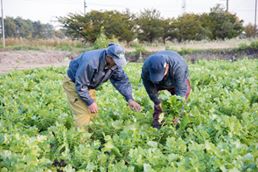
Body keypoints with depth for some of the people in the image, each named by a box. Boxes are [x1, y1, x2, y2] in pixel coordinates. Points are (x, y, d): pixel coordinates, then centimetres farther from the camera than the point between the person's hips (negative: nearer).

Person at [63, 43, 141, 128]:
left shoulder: (115, 64, -16)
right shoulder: (90, 62, -39)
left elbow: (122, 80, -8)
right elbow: (80, 84, -32)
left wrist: (129, 99, -20)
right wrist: (90, 102, -25)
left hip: (89, 85, 8)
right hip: (73, 83, -7)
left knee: (93, 113, 8)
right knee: (83, 115, -15)